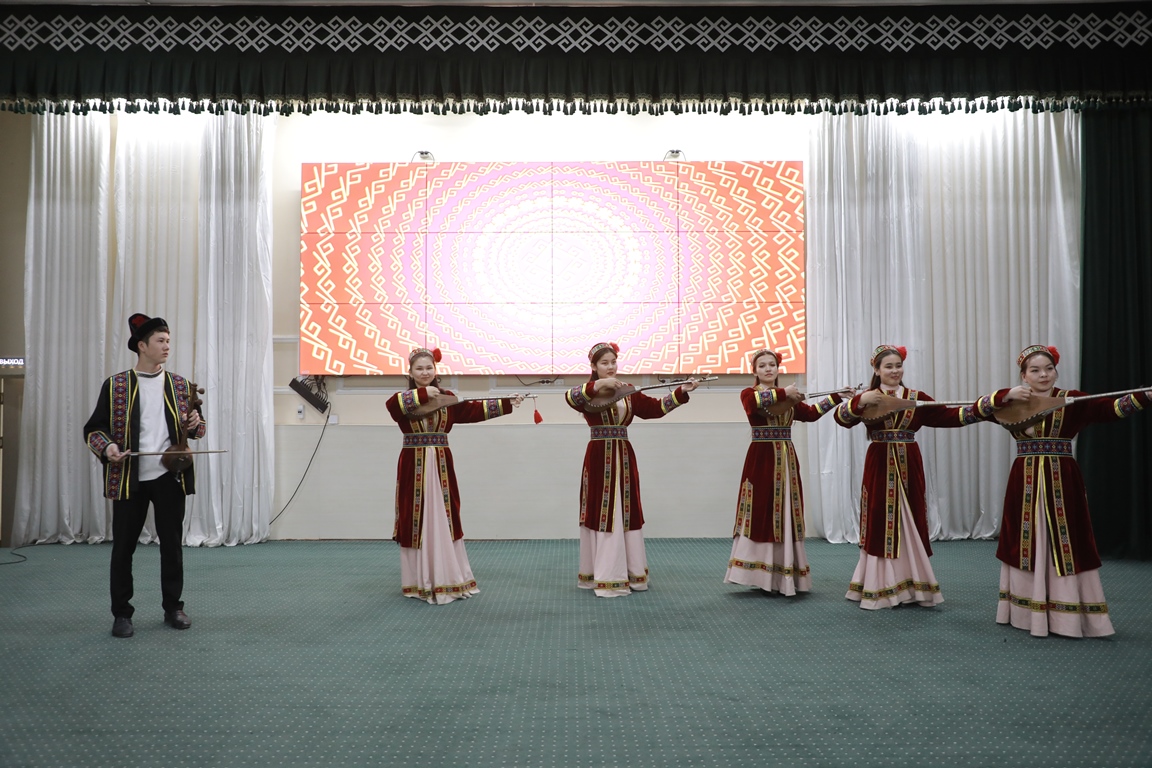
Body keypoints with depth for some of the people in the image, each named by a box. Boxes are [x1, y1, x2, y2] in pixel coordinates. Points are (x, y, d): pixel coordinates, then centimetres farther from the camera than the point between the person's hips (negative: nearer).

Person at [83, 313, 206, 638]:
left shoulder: (180, 385, 7)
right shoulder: (115, 386, 0)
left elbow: (196, 427, 14)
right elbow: (93, 428, 3)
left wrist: (196, 425, -9)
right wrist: (107, 447, -17)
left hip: (169, 477, 2)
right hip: (128, 479, -2)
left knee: (172, 544, 9)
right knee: (123, 547, 5)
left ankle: (173, 607, 22)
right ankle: (122, 613, 18)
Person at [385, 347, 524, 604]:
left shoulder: (447, 397, 8)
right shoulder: (404, 399, 1)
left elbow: (474, 410, 3)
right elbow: (391, 404, -21)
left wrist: (506, 404, -1)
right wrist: (422, 394, -23)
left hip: (441, 465, 2)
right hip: (413, 466, -2)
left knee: (444, 519, 6)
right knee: (417, 520, 2)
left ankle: (447, 579, 15)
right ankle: (419, 582, 11)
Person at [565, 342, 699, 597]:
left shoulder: (629, 394, 10)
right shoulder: (589, 393, -4)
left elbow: (656, 407, 4)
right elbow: (570, 397, -25)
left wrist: (681, 392, -5)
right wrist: (599, 384, -36)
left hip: (624, 457, 4)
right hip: (598, 458, -4)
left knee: (626, 513, 10)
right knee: (603, 513, -1)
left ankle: (630, 573, 20)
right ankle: (605, 577, 3)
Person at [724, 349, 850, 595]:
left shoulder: (789, 397, 15)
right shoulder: (749, 393, -1)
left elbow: (811, 413, 16)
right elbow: (753, 403, -23)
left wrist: (836, 397, 16)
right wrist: (783, 394, -23)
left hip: (786, 460, 5)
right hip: (761, 459, -5)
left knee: (786, 514, 5)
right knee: (761, 512, -7)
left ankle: (783, 576, 11)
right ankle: (762, 575, -3)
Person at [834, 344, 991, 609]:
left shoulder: (916, 398, 7)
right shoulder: (868, 398, 0)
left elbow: (950, 416, 0)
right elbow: (841, 417, -15)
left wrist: (988, 405, -9)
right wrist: (860, 401, -32)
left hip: (909, 467, 3)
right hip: (879, 467, -2)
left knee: (911, 523, 6)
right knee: (882, 524, 1)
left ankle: (913, 585, 17)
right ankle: (881, 588, 10)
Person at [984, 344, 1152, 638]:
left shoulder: (1072, 400, 0)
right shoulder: (1012, 401, 3)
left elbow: (1112, 407, -14)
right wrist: (1006, 396, -24)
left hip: (1062, 482, -1)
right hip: (1025, 483, 1)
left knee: (1066, 545, 1)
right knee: (1026, 545, 9)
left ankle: (1069, 616, 10)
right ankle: (1027, 612, 21)